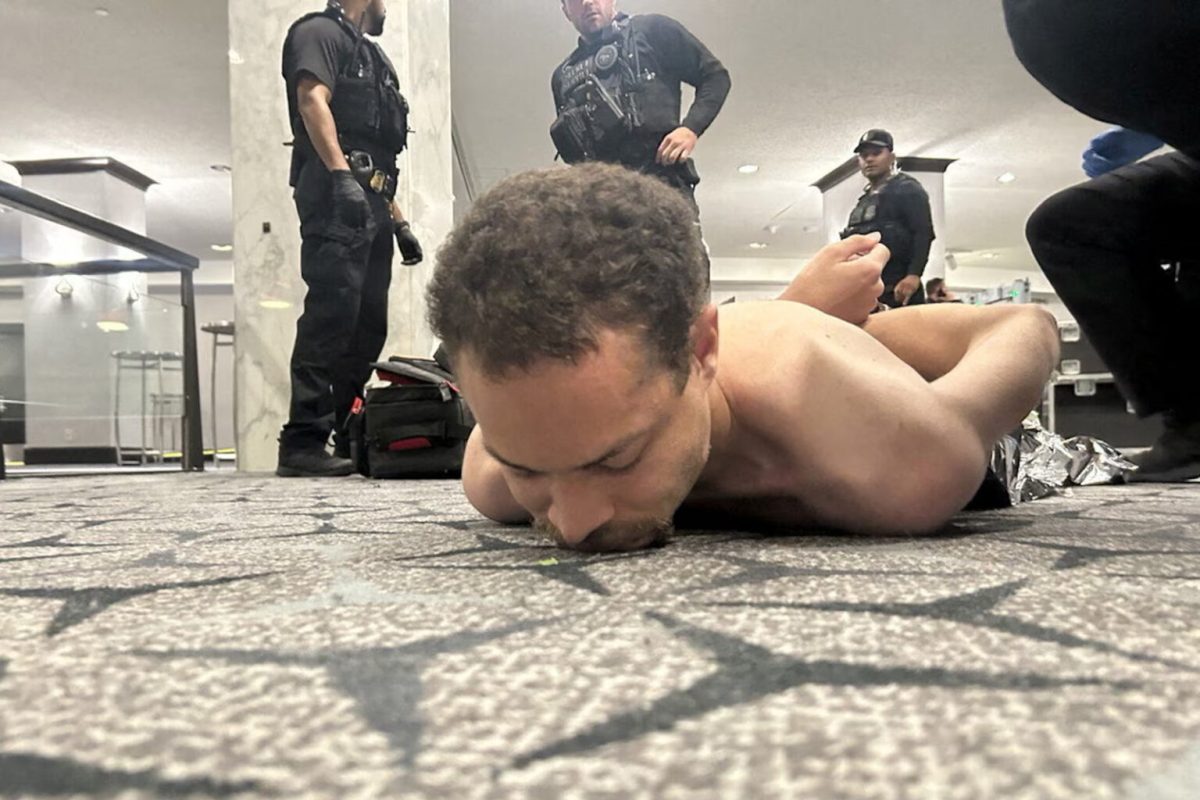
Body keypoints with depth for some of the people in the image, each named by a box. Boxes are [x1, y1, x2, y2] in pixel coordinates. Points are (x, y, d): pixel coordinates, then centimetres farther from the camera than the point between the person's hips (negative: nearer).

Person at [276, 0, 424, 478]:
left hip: (369, 205, 9)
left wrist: (399, 222, 23)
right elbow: (312, 101, -12)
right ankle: (303, 442, -19)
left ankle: (351, 439, 7)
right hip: (336, 194, -9)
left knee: (368, 324, 4)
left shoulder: (369, 54, 31)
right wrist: (341, 174, -25)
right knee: (332, 312, -17)